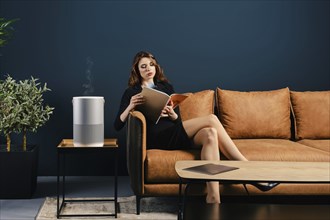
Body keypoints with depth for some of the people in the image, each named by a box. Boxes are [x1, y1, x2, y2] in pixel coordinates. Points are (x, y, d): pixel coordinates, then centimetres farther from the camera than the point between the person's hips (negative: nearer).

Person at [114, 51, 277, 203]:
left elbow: (178, 119, 16)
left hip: (174, 133, 5)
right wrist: (130, 106, -17)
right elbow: (117, 125, 2)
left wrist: (172, 114, -9)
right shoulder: (131, 92, 10)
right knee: (211, 119, -23)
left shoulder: (166, 86, 23)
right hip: (156, 137, -5)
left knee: (210, 134, -29)